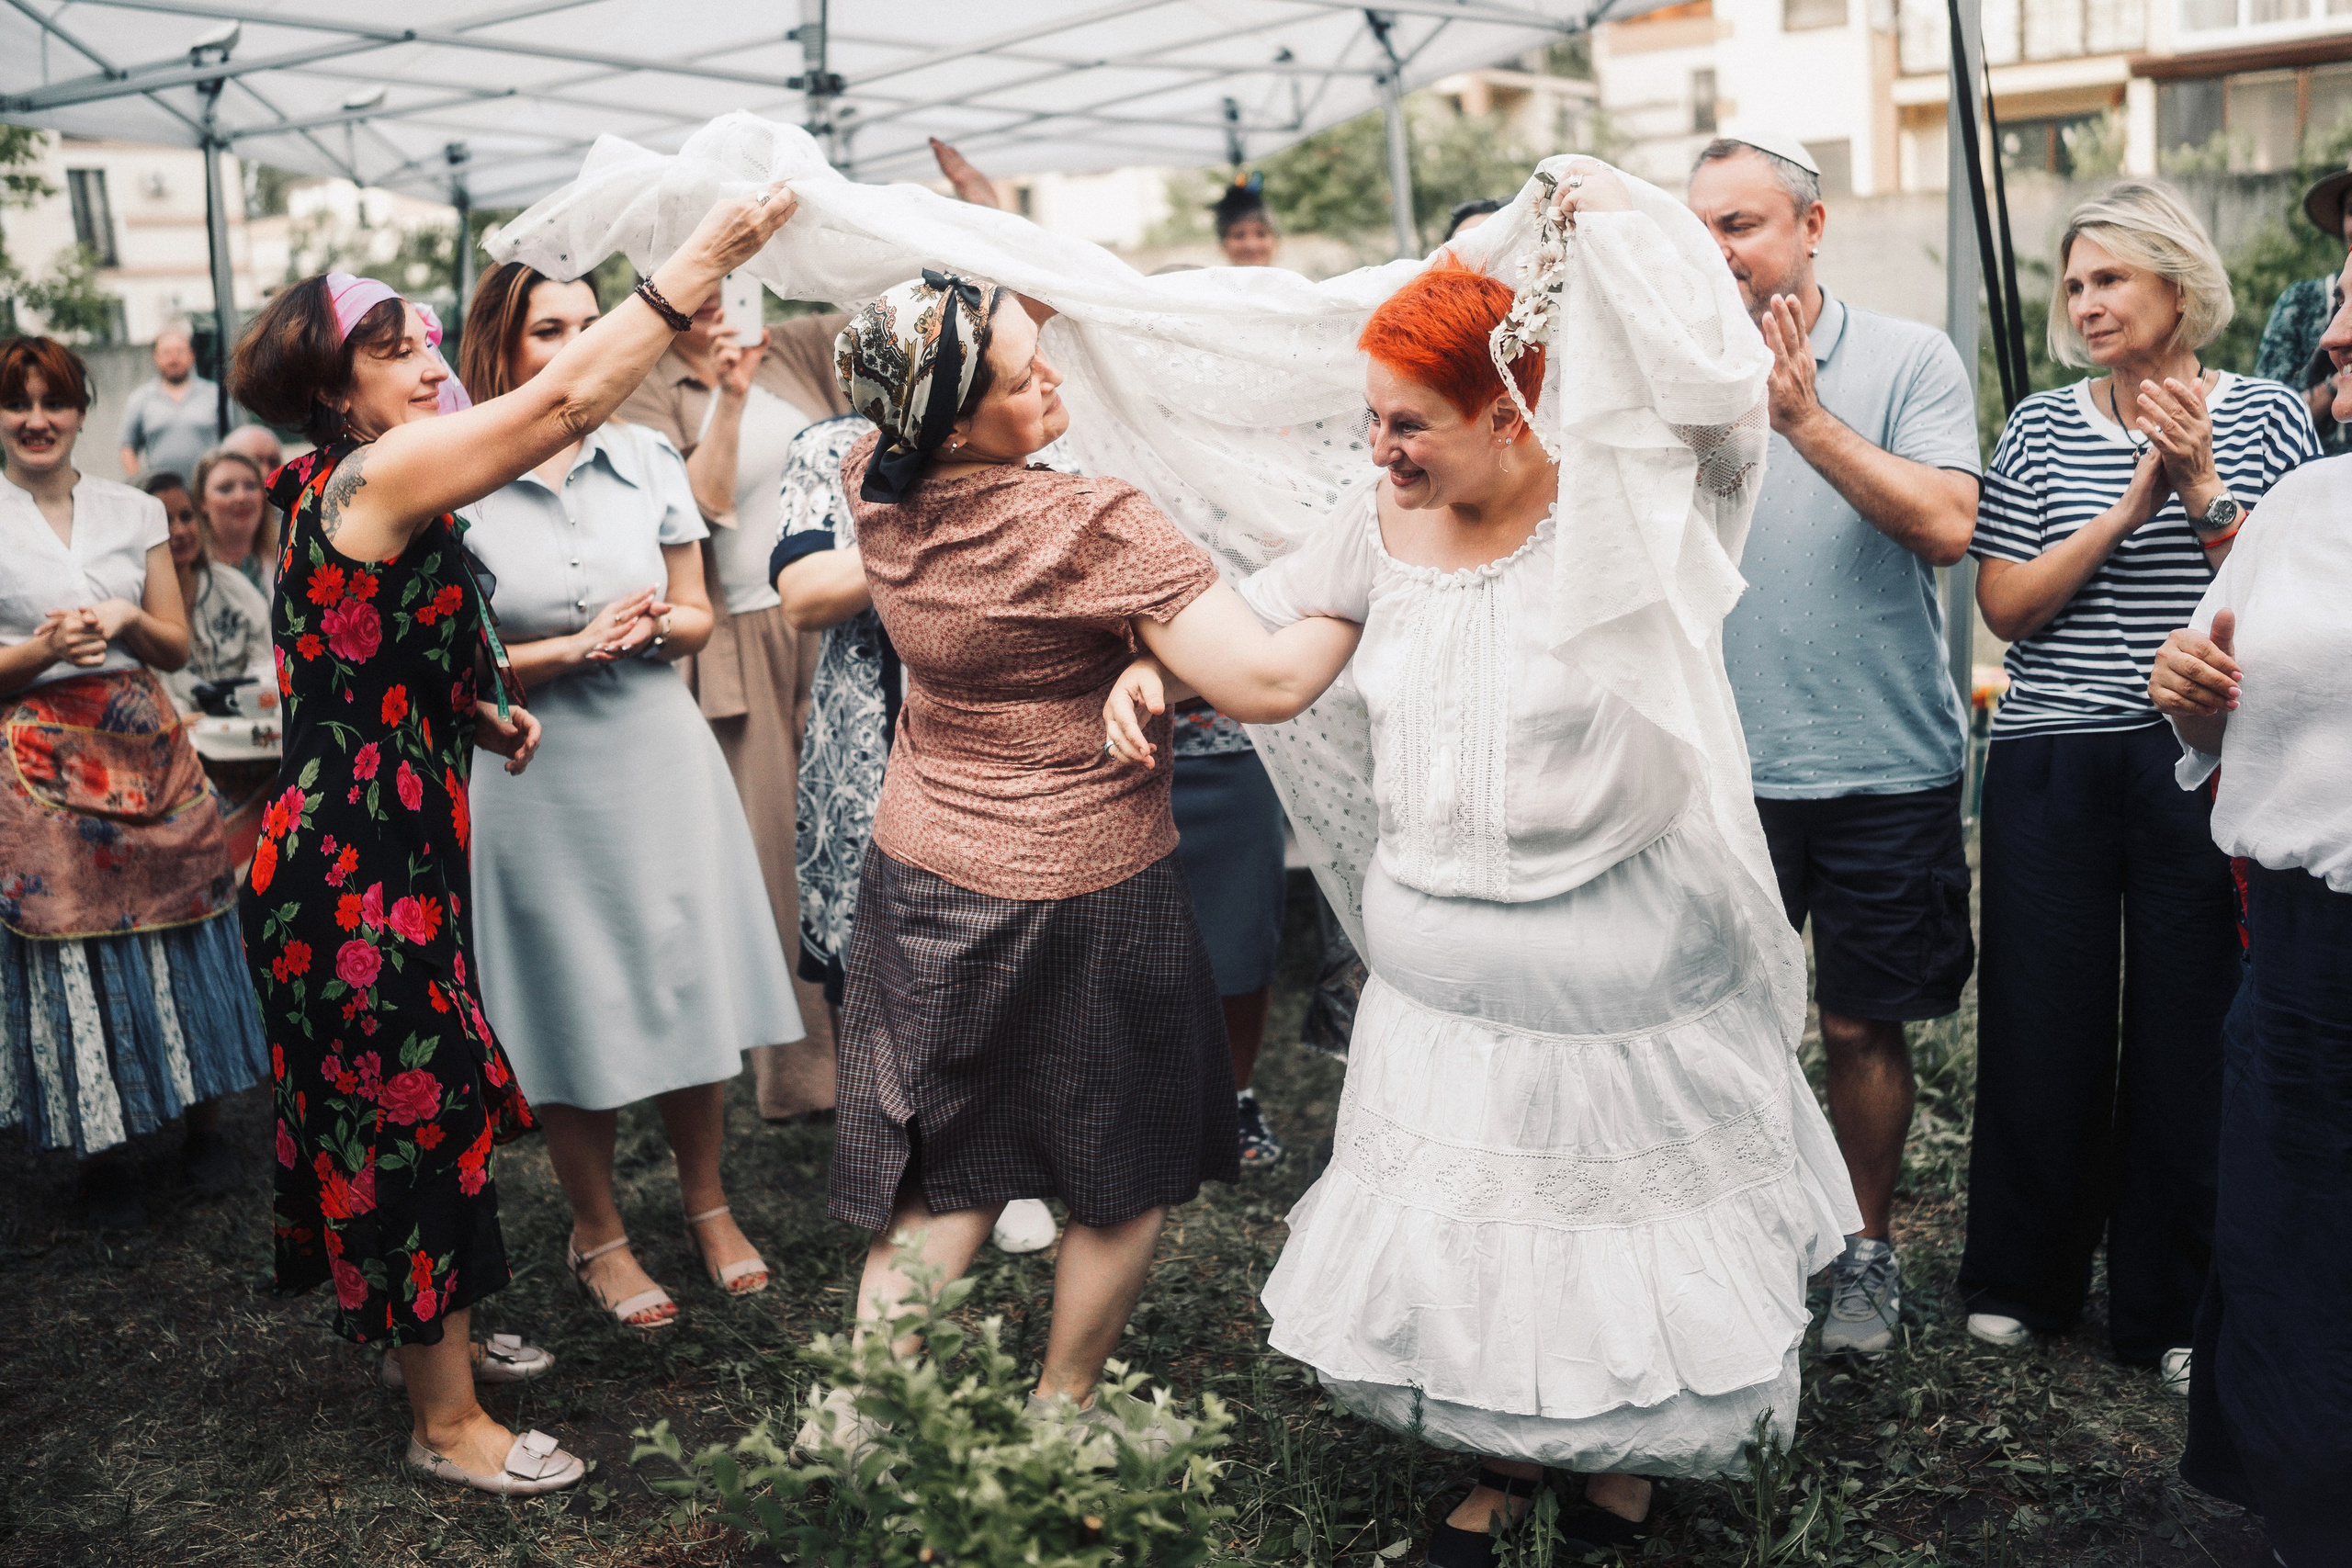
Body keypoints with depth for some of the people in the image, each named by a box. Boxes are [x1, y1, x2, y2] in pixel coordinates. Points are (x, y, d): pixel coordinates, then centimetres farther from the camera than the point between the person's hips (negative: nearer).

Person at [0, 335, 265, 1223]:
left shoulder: (135, 513, 8)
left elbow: (178, 646, 9)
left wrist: (126, 620, -10)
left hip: (146, 750, 3)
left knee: (175, 928, 5)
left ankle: (202, 1122, 20)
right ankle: (96, 1151, 14)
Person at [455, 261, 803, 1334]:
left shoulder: (649, 459, 3)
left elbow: (696, 617, 9)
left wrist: (649, 627, -13)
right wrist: (570, 648, -16)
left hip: (661, 761, 3)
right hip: (538, 777, -2)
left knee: (690, 987, 10)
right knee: (574, 1010, 8)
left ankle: (707, 1204, 31)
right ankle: (596, 1233, 28)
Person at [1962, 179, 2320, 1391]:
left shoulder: (2264, 416, 4)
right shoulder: (2043, 428, 6)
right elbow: (2005, 606, -2)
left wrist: (2203, 490, -14)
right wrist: (2127, 509, -11)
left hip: (2201, 761, -1)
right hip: (2053, 760, 1)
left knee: (2188, 1023, 3)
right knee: (2041, 1022, 5)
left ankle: (2173, 1306, 20)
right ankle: (2024, 1278, 24)